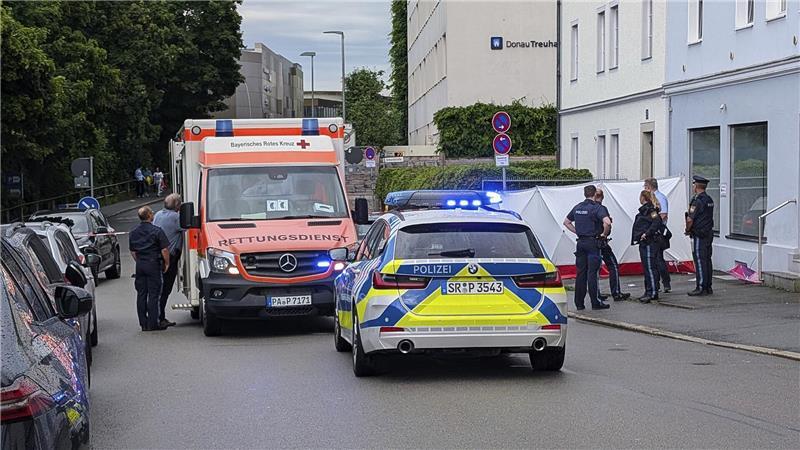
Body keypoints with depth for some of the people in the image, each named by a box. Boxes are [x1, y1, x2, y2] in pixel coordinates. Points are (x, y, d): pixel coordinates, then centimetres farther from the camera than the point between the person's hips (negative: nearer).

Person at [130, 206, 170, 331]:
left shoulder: (133, 232, 9)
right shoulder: (156, 231, -11)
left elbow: (132, 251, 15)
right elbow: (165, 249, -13)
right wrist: (166, 263, -1)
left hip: (140, 265, 6)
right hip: (153, 264, -6)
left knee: (141, 294, 9)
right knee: (153, 294, -3)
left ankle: (143, 323, 10)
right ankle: (152, 324, -4)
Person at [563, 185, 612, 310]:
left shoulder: (577, 208, 10)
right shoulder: (596, 208, -10)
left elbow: (566, 222, 21)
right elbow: (607, 222, -25)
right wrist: (604, 234, -8)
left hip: (580, 242, 6)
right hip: (592, 242, -6)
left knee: (581, 273, 9)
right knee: (593, 273, -4)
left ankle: (579, 303, 10)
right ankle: (596, 302, -2)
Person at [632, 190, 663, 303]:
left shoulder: (649, 209, -12)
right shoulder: (644, 210, 18)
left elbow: (657, 222, -24)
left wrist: (646, 234, -23)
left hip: (648, 242, -11)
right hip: (644, 243, 11)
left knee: (649, 267, -11)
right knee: (646, 268, 13)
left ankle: (653, 293, -12)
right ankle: (649, 292, 19)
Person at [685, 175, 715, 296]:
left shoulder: (697, 201, -17)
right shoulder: (709, 200, 12)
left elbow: (690, 219, -19)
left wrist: (687, 230, -1)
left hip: (699, 235, -9)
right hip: (709, 233, 9)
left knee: (700, 261, -7)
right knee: (707, 260, 11)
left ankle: (701, 288, -7)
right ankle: (708, 287, 15)